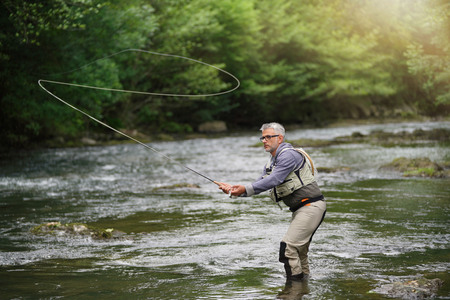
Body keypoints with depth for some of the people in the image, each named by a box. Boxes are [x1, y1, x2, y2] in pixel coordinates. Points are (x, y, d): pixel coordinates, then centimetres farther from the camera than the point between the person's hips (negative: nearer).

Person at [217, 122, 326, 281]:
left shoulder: (289, 155, -14)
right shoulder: (271, 162, 18)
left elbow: (274, 180, -25)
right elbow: (259, 184, 13)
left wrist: (245, 189, -29)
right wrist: (234, 189, -3)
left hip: (311, 206, -11)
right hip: (301, 209, 11)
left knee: (288, 246, -17)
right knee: (299, 250, 16)